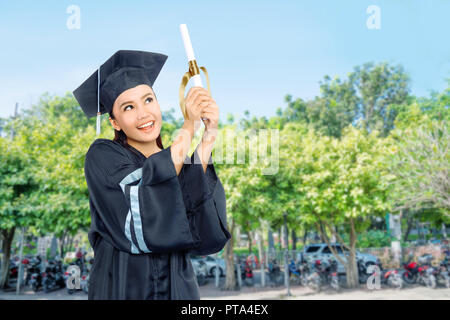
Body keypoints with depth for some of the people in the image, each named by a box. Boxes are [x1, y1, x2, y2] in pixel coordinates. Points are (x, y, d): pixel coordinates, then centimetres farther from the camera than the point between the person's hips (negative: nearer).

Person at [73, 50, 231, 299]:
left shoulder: (182, 165, 3)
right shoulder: (102, 156, -8)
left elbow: (205, 235, -15)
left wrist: (208, 138, -19)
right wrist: (188, 128, -22)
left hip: (179, 289, 4)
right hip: (122, 290, -4)